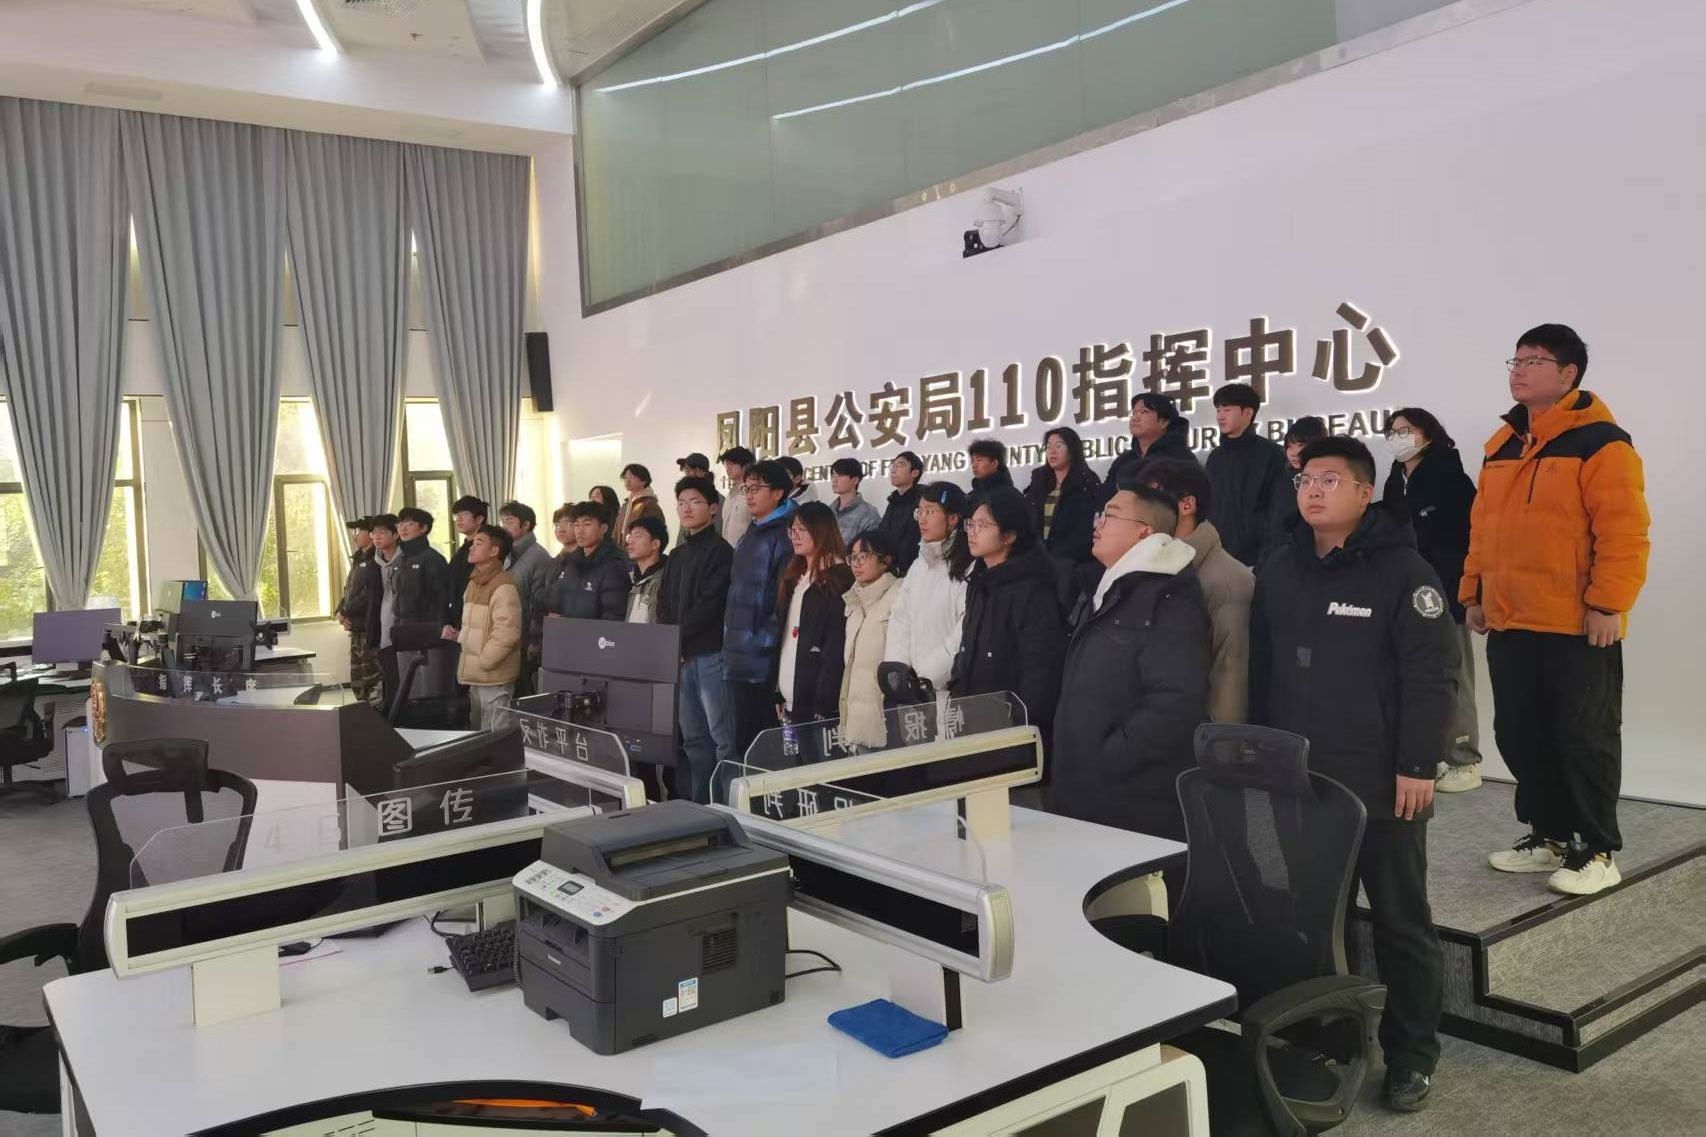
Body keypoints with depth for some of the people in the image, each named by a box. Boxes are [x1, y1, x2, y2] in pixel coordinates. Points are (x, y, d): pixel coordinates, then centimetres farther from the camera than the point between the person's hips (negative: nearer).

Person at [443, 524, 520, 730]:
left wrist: (483, 661, -18)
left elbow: (507, 632, -24)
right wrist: (457, 636, 8)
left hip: (493, 677, -10)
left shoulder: (503, 586, -17)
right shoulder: (474, 582, 15)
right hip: (474, 676, 10)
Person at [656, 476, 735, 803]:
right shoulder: (676, 556, 19)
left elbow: (710, 604, -13)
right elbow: (664, 605, 15)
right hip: (680, 657, 8)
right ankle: (697, 803, 19)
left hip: (710, 654, -8)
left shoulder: (719, 551, -4)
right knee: (693, 738, 12)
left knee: (722, 737, -6)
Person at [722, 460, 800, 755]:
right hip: (739, 658, 8)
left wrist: (770, 642, -18)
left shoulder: (785, 536, -9)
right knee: (743, 738, 13)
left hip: (764, 661, -8)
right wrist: (730, 641, 17)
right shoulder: (749, 537, 18)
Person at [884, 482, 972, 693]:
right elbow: (900, 620, 9)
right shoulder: (918, 567, 12)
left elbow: (965, 635, -17)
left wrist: (927, 677, -14)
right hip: (916, 683, 6)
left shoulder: (969, 570, -12)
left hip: (951, 688, -6)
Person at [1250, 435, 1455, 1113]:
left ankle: (1411, 1054, 24)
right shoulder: (1278, 571, 8)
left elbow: (1429, 677, -11)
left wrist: (1417, 766, -14)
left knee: (1399, 922, 9)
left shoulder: (1401, 570, -8)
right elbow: (1260, 670, 13)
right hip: (1296, 779, 5)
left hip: (1382, 783, -5)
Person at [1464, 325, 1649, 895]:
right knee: (1520, 734, 13)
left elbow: (1623, 532, -15)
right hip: (1509, 623, 8)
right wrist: (1473, 592, 14)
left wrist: (1607, 604, -19)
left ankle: (1598, 850, 16)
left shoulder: (1600, 442, -10)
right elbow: (1483, 527, 18)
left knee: (1584, 737, 2)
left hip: (1577, 625, -7)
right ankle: (1548, 835, 28)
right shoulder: (1502, 445, 14)